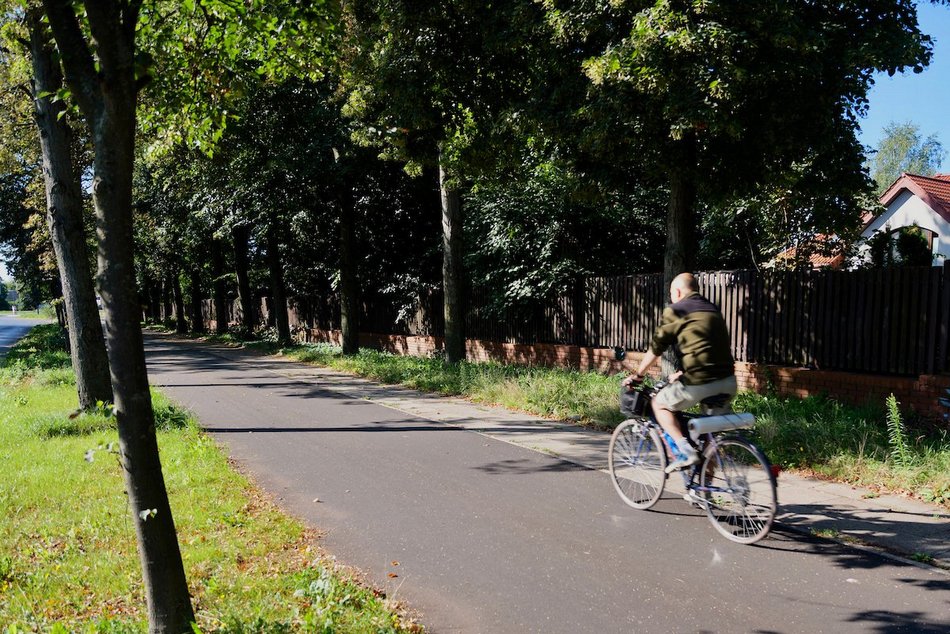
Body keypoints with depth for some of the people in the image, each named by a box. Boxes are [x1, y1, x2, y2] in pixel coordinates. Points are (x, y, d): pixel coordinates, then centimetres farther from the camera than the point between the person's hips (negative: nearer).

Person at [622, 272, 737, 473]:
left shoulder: (675, 311, 2)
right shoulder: (712, 309, 22)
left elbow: (655, 348, 6)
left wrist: (637, 375, 19)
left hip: (701, 381, -7)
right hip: (728, 381, 7)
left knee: (659, 404, 16)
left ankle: (686, 452, 2)